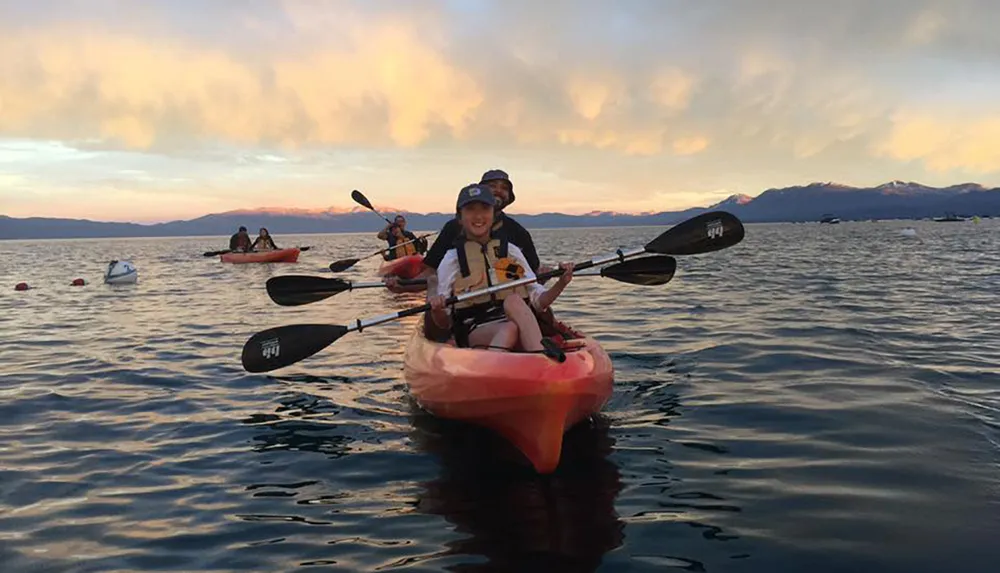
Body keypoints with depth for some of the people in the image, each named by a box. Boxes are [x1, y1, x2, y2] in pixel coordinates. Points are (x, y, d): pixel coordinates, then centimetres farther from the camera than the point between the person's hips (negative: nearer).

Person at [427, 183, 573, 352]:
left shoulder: (511, 251, 16)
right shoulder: (451, 259, 9)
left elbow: (538, 300, 14)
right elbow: (444, 323, 7)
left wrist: (561, 283, -4)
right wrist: (436, 311, -16)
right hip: (475, 333, -2)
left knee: (513, 300, -32)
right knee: (510, 329, -35)